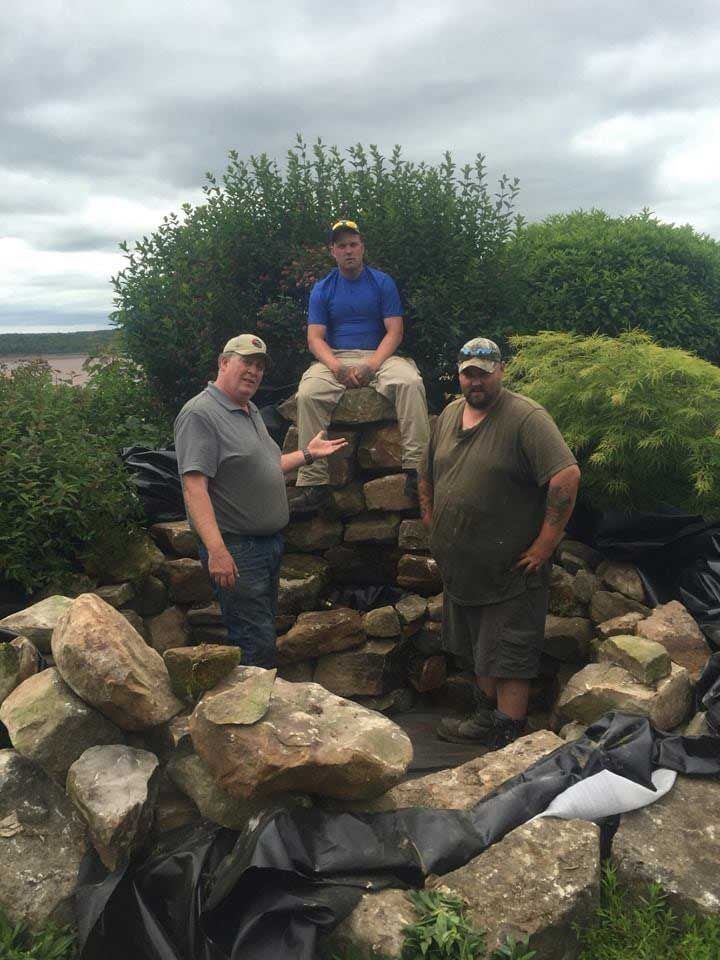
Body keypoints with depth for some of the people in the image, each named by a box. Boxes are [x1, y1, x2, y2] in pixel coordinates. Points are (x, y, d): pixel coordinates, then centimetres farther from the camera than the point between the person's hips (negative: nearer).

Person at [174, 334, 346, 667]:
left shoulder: (250, 412, 16)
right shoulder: (200, 414, -15)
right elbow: (194, 486, -23)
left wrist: (307, 453, 22)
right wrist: (217, 550, -31)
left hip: (270, 542, 10)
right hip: (236, 549, -9)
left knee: (265, 632, 18)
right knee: (257, 645, -6)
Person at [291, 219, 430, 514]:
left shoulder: (382, 282, 8)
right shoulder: (322, 289, 10)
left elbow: (394, 331, 0)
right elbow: (315, 338, 1)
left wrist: (371, 365, -17)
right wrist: (338, 368, -19)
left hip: (378, 356, 0)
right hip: (334, 359, 0)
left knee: (410, 381, -32)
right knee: (307, 393, -31)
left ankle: (416, 467, -31)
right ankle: (313, 481, -30)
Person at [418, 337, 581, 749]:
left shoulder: (526, 417, -17)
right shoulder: (448, 415, 8)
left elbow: (567, 475, -25)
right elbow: (428, 473, 20)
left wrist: (545, 543, -23)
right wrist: (430, 517, 14)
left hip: (510, 572, -7)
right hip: (462, 569, 8)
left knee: (509, 660, 2)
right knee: (479, 650, 21)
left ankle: (508, 742, 13)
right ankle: (485, 719, 37)